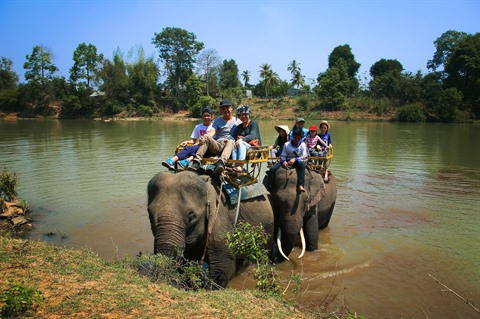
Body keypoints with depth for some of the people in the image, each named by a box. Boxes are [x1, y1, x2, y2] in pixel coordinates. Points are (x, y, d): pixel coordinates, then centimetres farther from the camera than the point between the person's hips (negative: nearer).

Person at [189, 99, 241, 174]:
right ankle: (197, 162, -38)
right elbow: (212, 132, 4)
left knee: (231, 141, -36)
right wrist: (204, 137, -19)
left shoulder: (238, 121, 17)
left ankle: (221, 162, -61)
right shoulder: (217, 120, 23)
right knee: (206, 136, -24)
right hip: (217, 146, 2)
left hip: (230, 148, -2)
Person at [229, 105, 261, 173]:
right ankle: (234, 165, -46)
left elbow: (253, 135, -11)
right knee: (234, 145, -27)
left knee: (241, 144, -33)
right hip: (242, 147, 4)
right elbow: (233, 137, 8)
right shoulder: (239, 127, 22)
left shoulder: (253, 123, 6)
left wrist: (242, 139, -27)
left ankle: (240, 166, -49)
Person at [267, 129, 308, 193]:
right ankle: (269, 190, -18)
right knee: (272, 169, -22)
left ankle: (300, 186, -49)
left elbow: (304, 158, -11)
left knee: (302, 163, -39)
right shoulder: (287, 144, 0)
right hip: (287, 161, 2)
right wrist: (284, 161, -23)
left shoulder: (302, 145, -4)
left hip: (297, 161, -2)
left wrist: (295, 159, -28)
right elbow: (283, 156, 1)